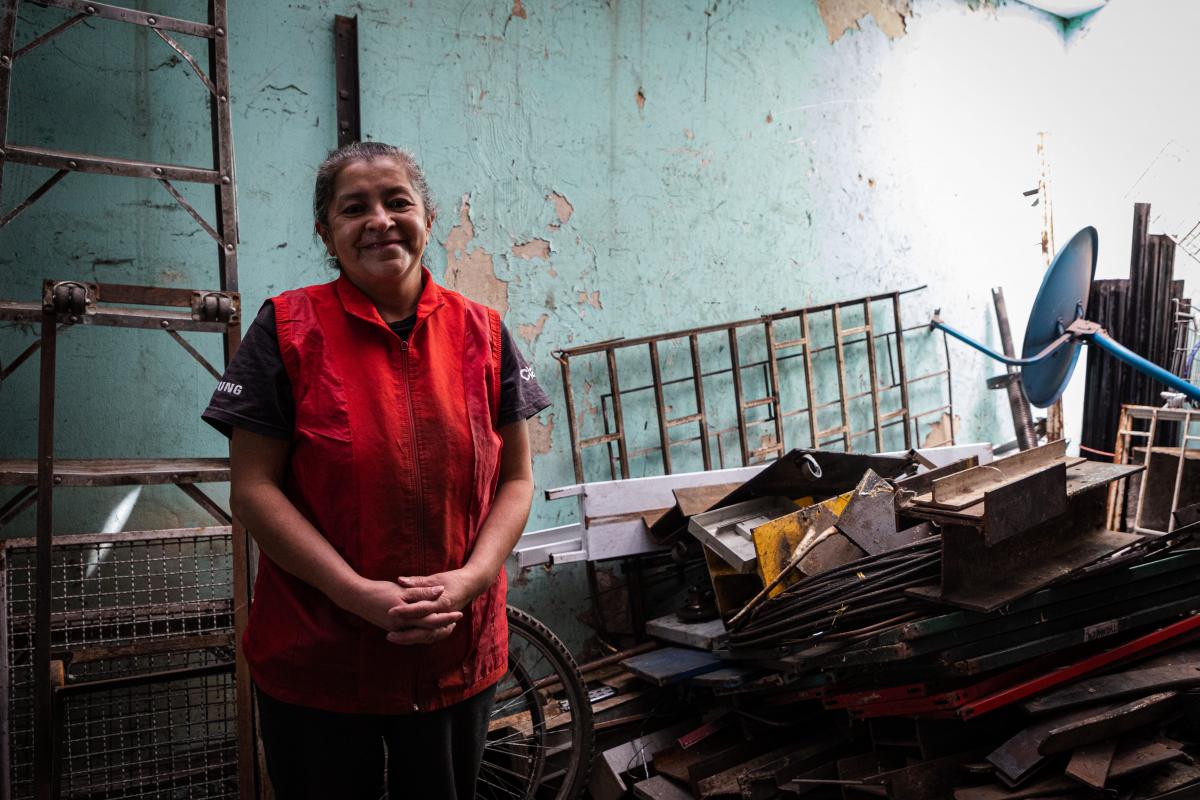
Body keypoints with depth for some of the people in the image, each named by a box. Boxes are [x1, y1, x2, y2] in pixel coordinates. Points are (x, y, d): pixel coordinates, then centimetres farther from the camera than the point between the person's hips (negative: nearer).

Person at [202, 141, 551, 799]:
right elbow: (253, 489, -9)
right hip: (314, 666, -2)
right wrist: (360, 594, -18)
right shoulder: (287, 330, -5)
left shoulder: (481, 332, 2)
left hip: (458, 659, 3)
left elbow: (515, 478, 3)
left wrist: (471, 578, -13)